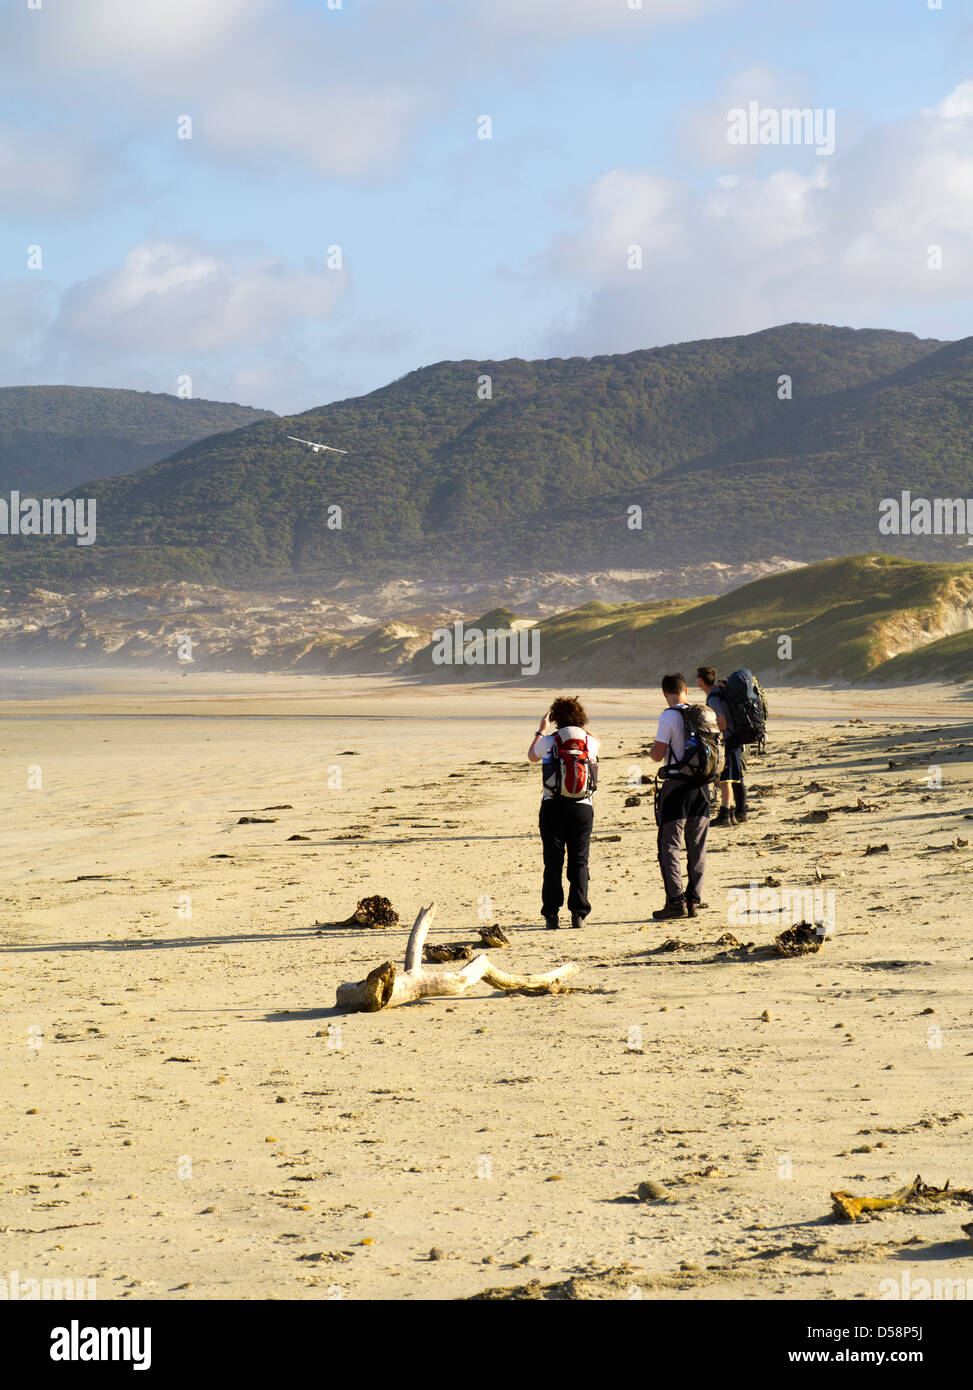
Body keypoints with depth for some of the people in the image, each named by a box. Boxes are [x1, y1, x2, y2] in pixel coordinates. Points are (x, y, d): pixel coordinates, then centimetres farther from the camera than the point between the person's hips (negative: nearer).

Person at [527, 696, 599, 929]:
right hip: (582, 808, 1)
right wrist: (580, 726, 37)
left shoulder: (549, 742, -5)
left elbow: (532, 755, 18)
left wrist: (541, 730, 31)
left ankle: (551, 914, 3)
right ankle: (578, 914, 2)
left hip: (553, 807, -1)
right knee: (579, 862, 6)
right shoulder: (590, 742, -1)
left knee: (553, 863, 5)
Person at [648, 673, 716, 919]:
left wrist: (654, 747, 8)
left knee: (670, 846, -1)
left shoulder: (669, 716, -12)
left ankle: (676, 901, -8)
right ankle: (694, 901, 13)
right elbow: (715, 753, 13)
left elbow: (657, 755, -14)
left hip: (676, 787, -6)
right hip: (702, 787, 6)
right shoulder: (707, 714, 6)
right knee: (697, 848, 12)